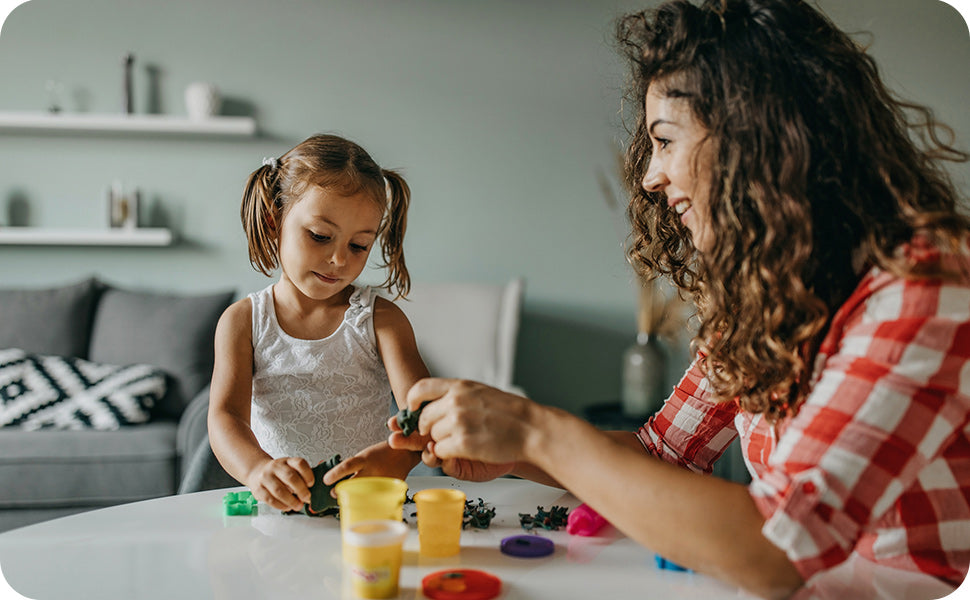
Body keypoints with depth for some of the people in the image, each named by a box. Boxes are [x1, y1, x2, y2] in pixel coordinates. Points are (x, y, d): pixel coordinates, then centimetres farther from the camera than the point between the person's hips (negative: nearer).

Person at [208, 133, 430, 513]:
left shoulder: (381, 320, 2)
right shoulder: (243, 321, 5)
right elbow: (225, 416, -9)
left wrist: (399, 453, -36)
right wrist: (257, 468, -32)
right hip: (277, 508, -2)